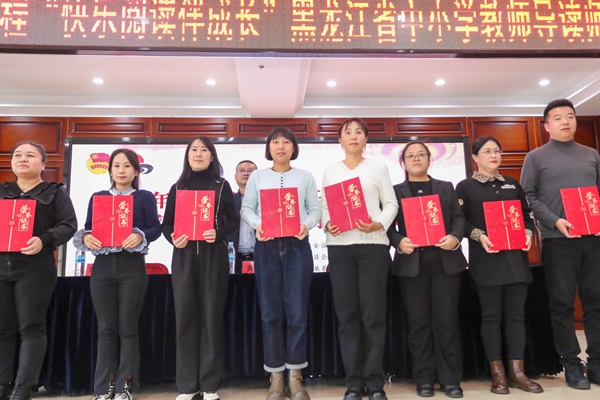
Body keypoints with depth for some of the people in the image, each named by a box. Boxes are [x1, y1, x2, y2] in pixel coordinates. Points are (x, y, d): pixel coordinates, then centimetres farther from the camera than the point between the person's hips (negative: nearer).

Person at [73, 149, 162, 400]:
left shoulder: (145, 197, 6)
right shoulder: (98, 197, 14)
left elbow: (156, 228, -2)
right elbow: (88, 228, 9)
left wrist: (140, 236, -22)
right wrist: (86, 238, -13)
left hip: (132, 267, -2)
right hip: (103, 267, 2)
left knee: (128, 327, 2)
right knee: (106, 328, 5)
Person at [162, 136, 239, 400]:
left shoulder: (222, 186, 7)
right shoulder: (177, 188, 11)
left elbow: (234, 220, 4)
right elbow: (166, 223, 10)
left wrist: (219, 234, -15)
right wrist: (173, 239, -11)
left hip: (214, 255, -1)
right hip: (183, 256, 2)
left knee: (211, 316, 1)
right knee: (185, 316, 1)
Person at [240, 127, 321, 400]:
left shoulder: (305, 176, 12)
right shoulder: (257, 176, 12)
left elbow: (316, 209, 5)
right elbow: (246, 208, 6)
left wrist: (306, 224, -15)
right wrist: (257, 224, -14)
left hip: (297, 245, 0)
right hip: (266, 246, 1)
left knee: (297, 310, -1)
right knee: (270, 312, 2)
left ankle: (295, 376, 11)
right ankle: (276, 376, 13)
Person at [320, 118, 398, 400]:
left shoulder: (378, 167, 9)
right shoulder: (330, 171, 14)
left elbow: (391, 203, 5)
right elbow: (324, 206, 10)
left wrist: (379, 224, -13)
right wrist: (327, 225, -9)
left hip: (373, 244, -1)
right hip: (339, 245, 2)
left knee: (373, 313, -2)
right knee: (347, 313, 3)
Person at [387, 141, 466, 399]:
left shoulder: (446, 188, 17)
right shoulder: (395, 191, 11)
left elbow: (459, 218, 8)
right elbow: (388, 224, 3)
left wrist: (455, 237, -11)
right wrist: (399, 242, -16)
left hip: (445, 261, 1)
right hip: (411, 263, -1)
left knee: (446, 320, 1)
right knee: (418, 322, 3)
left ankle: (450, 379, 12)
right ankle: (424, 379, 14)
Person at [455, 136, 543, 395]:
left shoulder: (512, 185, 16)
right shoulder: (465, 187, 3)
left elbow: (526, 215, 17)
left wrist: (527, 233, -3)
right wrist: (479, 236, -19)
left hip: (515, 256, 4)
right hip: (486, 258, -4)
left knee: (516, 313, 4)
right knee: (491, 314, 0)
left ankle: (517, 371, 12)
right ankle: (497, 373, 8)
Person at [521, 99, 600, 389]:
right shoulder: (536, 157, 4)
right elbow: (528, 197, -2)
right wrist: (555, 221, -14)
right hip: (557, 240, -3)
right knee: (562, 304, 1)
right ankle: (571, 364, 12)